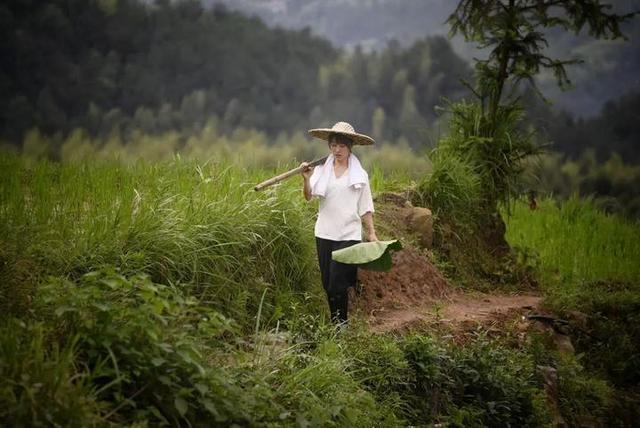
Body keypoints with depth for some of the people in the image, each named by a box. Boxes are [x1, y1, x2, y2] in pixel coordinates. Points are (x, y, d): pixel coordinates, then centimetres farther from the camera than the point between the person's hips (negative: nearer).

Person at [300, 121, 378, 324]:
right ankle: (334, 324, 18)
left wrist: (372, 233, 0)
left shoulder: (359, 174, 3)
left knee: (338, 284, -10)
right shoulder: (322, 170, 4)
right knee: (328, 284, 8)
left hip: (349, 234, -3)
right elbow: (308, 196, -9)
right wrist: (306, 179, -27)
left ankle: (341, 324, 0)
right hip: (325, 233, 3)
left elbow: (365, 208, 6)